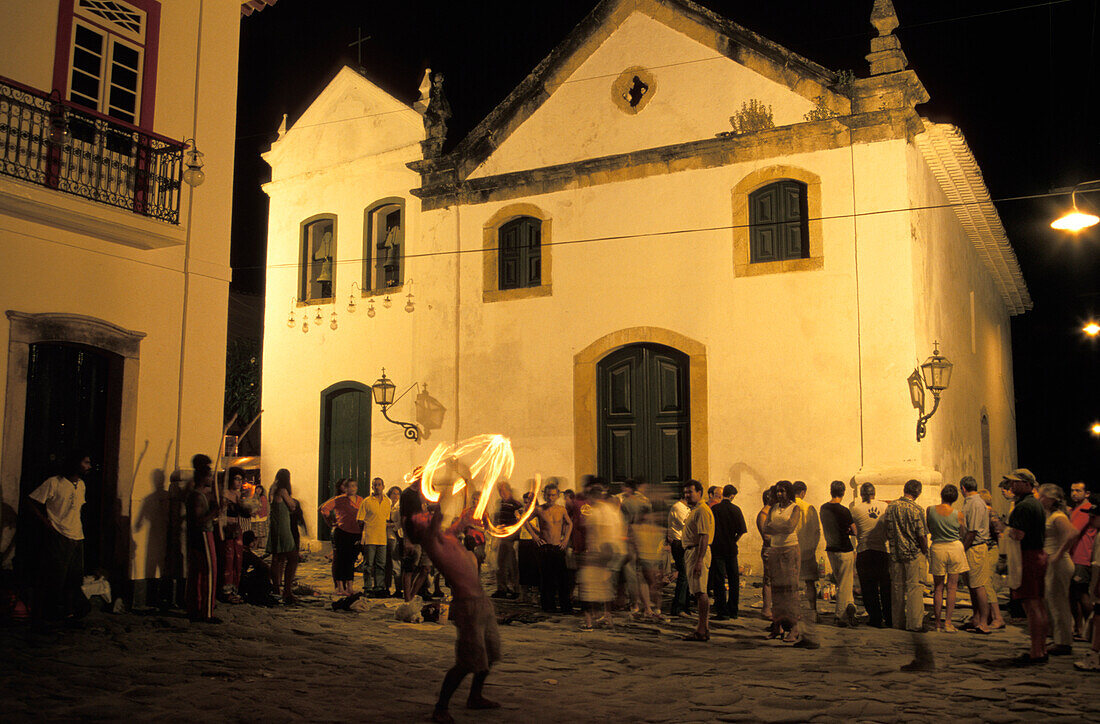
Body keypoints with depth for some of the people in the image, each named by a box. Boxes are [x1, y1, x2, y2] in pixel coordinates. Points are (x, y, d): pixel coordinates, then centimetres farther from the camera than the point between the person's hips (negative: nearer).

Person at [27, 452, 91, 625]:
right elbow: (33, 502, -6)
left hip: (77, 538, 7)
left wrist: (80, 523, 13)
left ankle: (68, 611, 18)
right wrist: (46, 522, -10)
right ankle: (43, 615, 4)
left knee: (75, 577, 8)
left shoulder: (81, 485, 14)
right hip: (58, 537, -7)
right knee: (55, 578, -5)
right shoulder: (54, 483, -8)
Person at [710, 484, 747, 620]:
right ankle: (733, 611, 16)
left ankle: (723, 612, -2)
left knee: (719, 580, 1)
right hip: (731, 549, 1)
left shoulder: (713, 509, -4)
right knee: (734, 580, 13)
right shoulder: (735, 510, -4)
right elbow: (741, 531, -7)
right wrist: (733, 541, 7)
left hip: (717, 548, -1)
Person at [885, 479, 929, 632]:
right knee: (914, 587, -1)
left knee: (897, 587, 10)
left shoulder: (891, 507, 4)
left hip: (896, 553, 5)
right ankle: (914, 623, -1)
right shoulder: (916, 509, -11)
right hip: (914, 553, -5)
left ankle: (898, 622, 15)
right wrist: (925, 552, 1)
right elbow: (922, 535, -11)